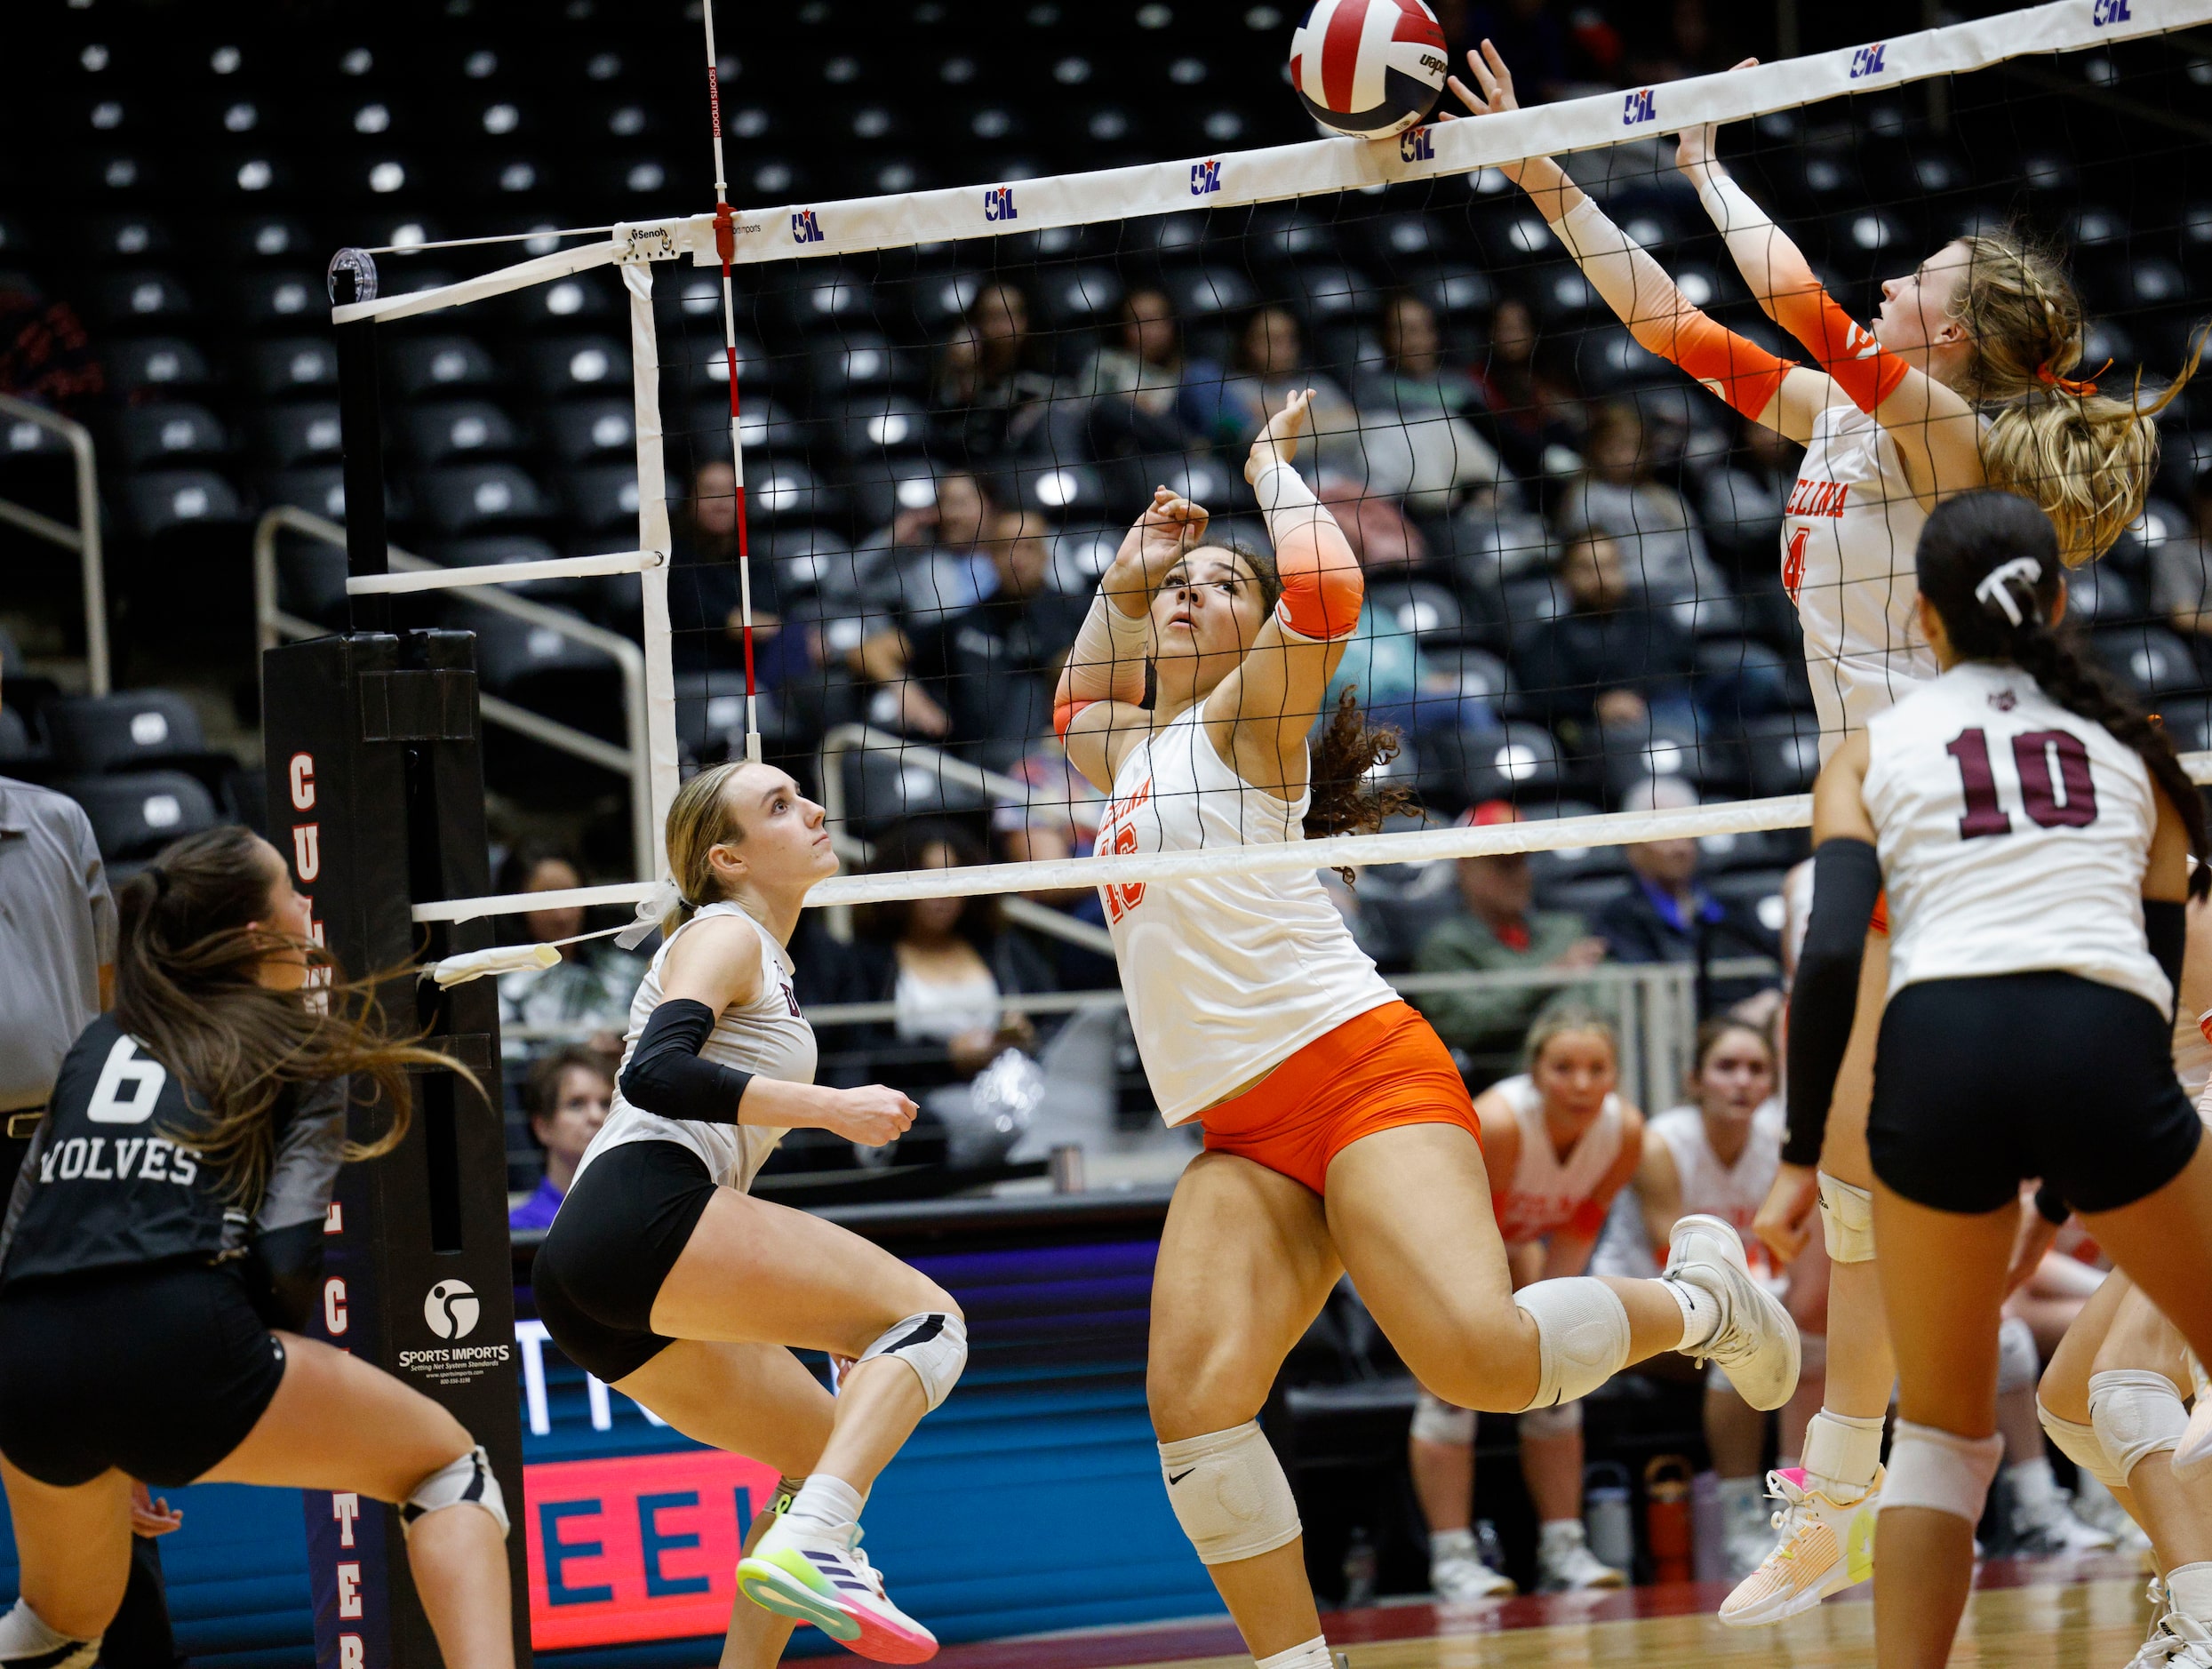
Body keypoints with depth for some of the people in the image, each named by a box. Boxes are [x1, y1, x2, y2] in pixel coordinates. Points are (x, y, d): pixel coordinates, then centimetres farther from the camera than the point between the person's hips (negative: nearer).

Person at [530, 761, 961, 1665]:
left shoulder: (765, 960, 29)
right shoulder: (724, 935, 1)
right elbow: (655, 1075, -16)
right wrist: (829, 1106, -18)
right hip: (641, 1218, -10)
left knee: (831, 1453, 13)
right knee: (927, 1317, -16)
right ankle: (808, 1549, -35)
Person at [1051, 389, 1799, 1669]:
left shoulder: (1242, 723, 2)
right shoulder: (1132, 757, 24)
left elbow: (1327, 592, -18)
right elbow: (1077, 703, 48)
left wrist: (1276, 470, 0)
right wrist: (1122, 579, 33)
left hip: (1361, 1072, -7)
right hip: (1246, 1134, 7)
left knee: (1478, 1354, -26)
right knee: (1193, 1399, -17)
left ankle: (1697, 1299, 2)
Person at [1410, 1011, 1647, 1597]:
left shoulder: (1625, 1131, -23)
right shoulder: (1497, 1124, -40)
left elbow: (1579, 1227, -10)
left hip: (1515, 1235, 6)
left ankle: (1563, 1549, 4)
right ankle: (1451, 1558, -15)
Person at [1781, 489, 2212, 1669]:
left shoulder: (1870, 752, 18)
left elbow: (1829, 955, 3)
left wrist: (1800, 1154, 9)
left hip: (1937, 1052, 0)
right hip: (2102, 1051, 0)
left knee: (1941, 1433, 17)